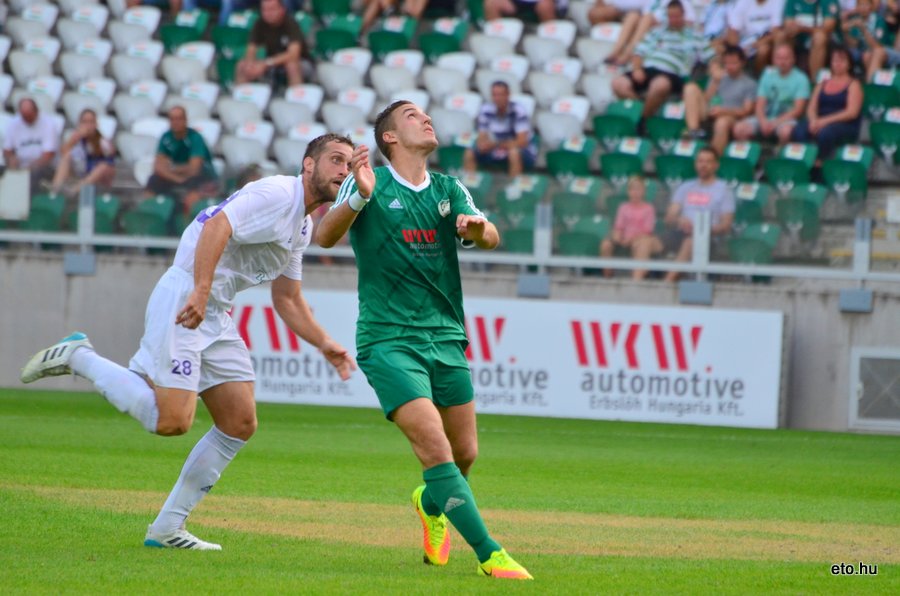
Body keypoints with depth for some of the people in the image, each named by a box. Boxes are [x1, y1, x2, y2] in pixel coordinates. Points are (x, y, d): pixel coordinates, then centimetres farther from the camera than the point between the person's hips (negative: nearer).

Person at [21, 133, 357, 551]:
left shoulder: (303, 226, 20)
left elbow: (287, 300, 27)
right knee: (171, 420, -20)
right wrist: (201, 291, -35)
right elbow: (216, 226, -25)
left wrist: (324, 343, 15)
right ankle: (78, 358, -2)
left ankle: (167, 527, 10)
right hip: (183, 298, -10)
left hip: (217, 319, 10)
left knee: (240, 423, 6)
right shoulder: (277, 194, -11)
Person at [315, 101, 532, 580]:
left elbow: (490, 239, -4)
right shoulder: (369, 184, -3)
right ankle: (490, 555, -16)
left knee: (465, 454, 9)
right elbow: (325, 237, -15)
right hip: (388, 340, -5)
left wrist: (478, 228, -28)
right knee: (436, 449, -17)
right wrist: (359, 197, -32)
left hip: (445, 338, 5)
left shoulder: (449, 190, 11)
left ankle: (431, 504, 43)